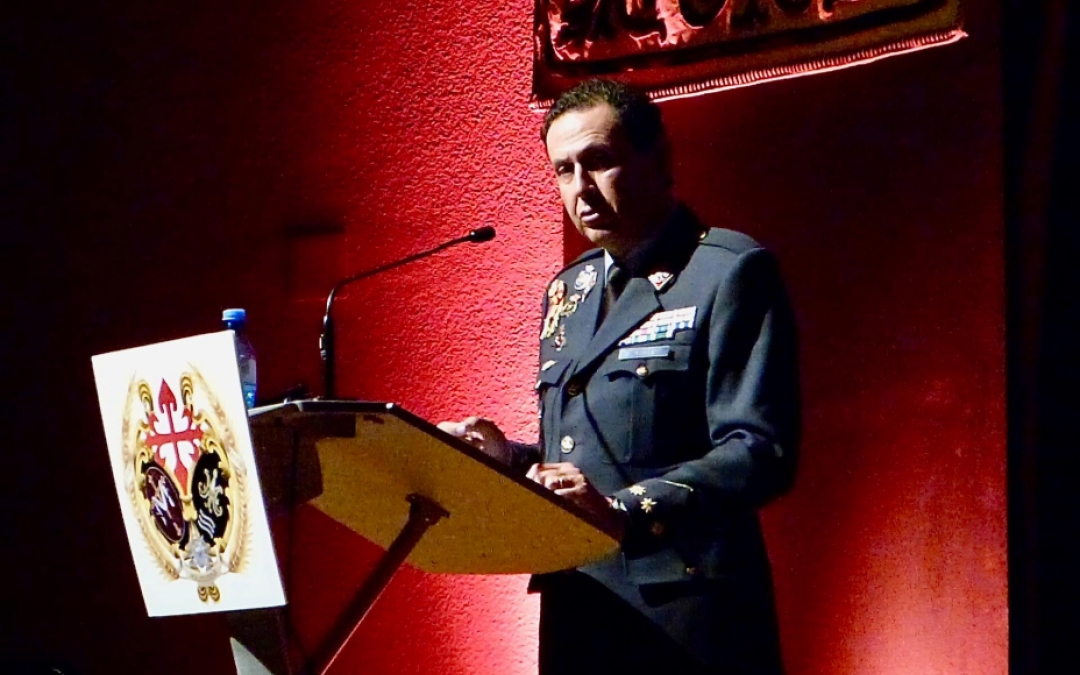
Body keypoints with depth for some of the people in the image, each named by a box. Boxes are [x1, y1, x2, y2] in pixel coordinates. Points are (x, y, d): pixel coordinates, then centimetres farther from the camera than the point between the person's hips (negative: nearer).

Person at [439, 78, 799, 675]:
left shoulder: (731, 273, -5)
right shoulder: (567, 290, 18)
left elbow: (760, 452, -15)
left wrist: (623, 509, -26)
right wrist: (509, 459, 3)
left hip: (684, 619, -7)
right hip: (574, 613, 7)